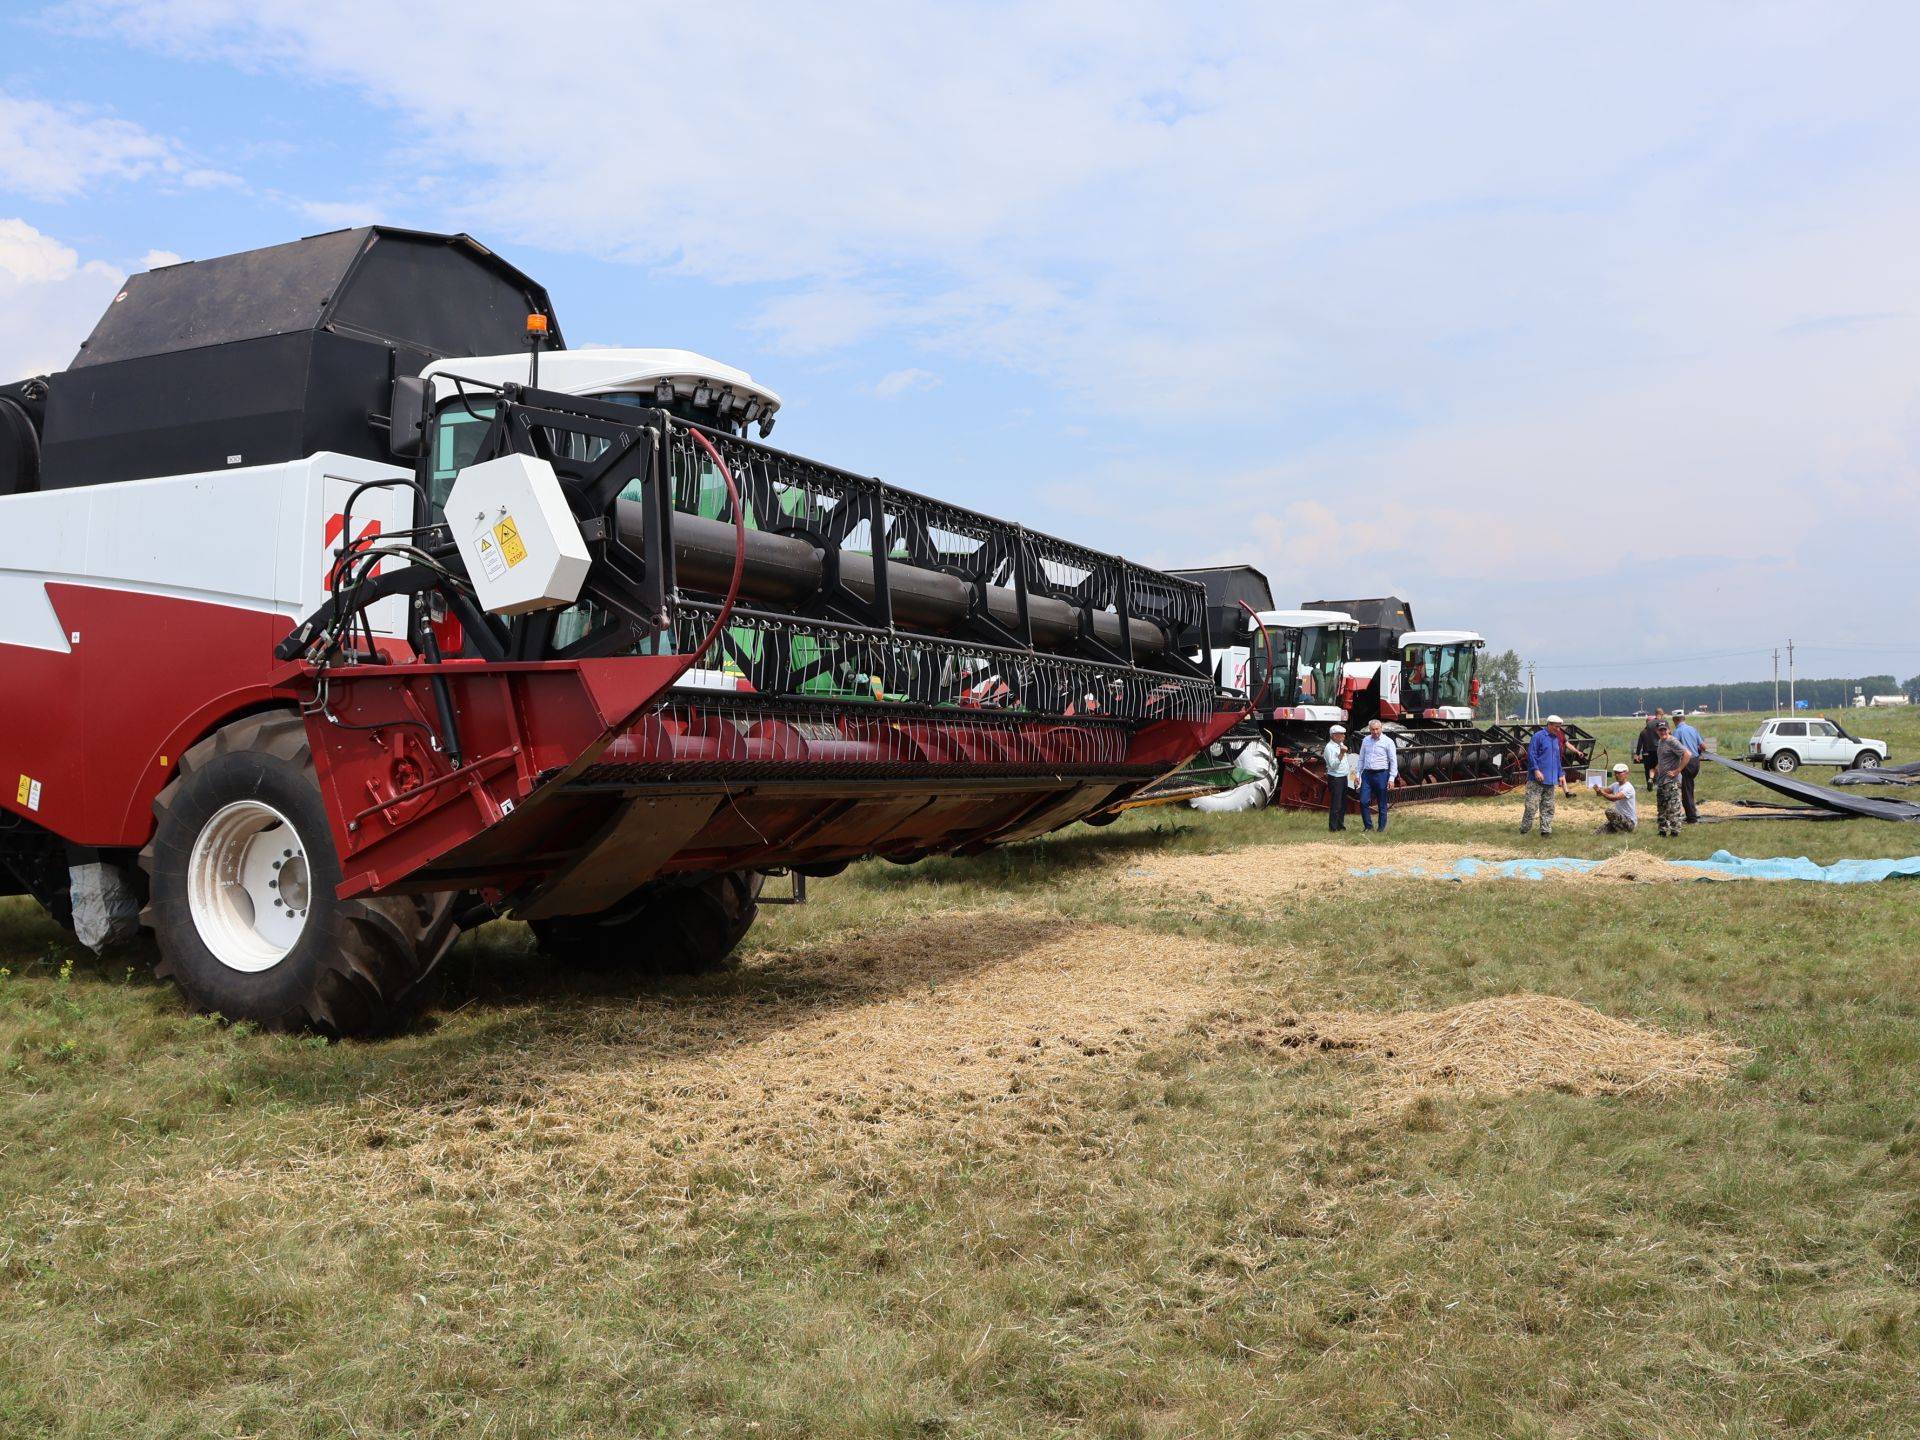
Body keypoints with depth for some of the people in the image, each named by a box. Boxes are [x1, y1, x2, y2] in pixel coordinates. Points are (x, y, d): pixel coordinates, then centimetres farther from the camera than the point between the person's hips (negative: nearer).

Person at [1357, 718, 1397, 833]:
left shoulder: (1388, 741, -5)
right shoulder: (1366, 740, 8)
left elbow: (1393, 761, -5)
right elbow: (1361, 758, 15)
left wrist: (1392, 778, -11)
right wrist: (1358, 774, 11)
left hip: (1381, 775, -4)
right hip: (1367, 774, 4)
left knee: (1382, 804, 4)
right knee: (1363, 802, -3)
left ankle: (1382, 828, 14)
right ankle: (1368, 826, 10)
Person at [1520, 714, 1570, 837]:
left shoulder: (1556, 739, 18)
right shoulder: (1538, 736, -6)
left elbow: (1558, 759, 25)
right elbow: (1531, 754, -11)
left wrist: (1561, 774, 17)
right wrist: (1536, 770, -19)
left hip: (1551, 781, 8)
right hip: (1536, 780, -8)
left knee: (1548, 808, 6)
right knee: (1532, 806, -10)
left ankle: (1546, 831, 9)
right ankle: (1524, 830, -5)